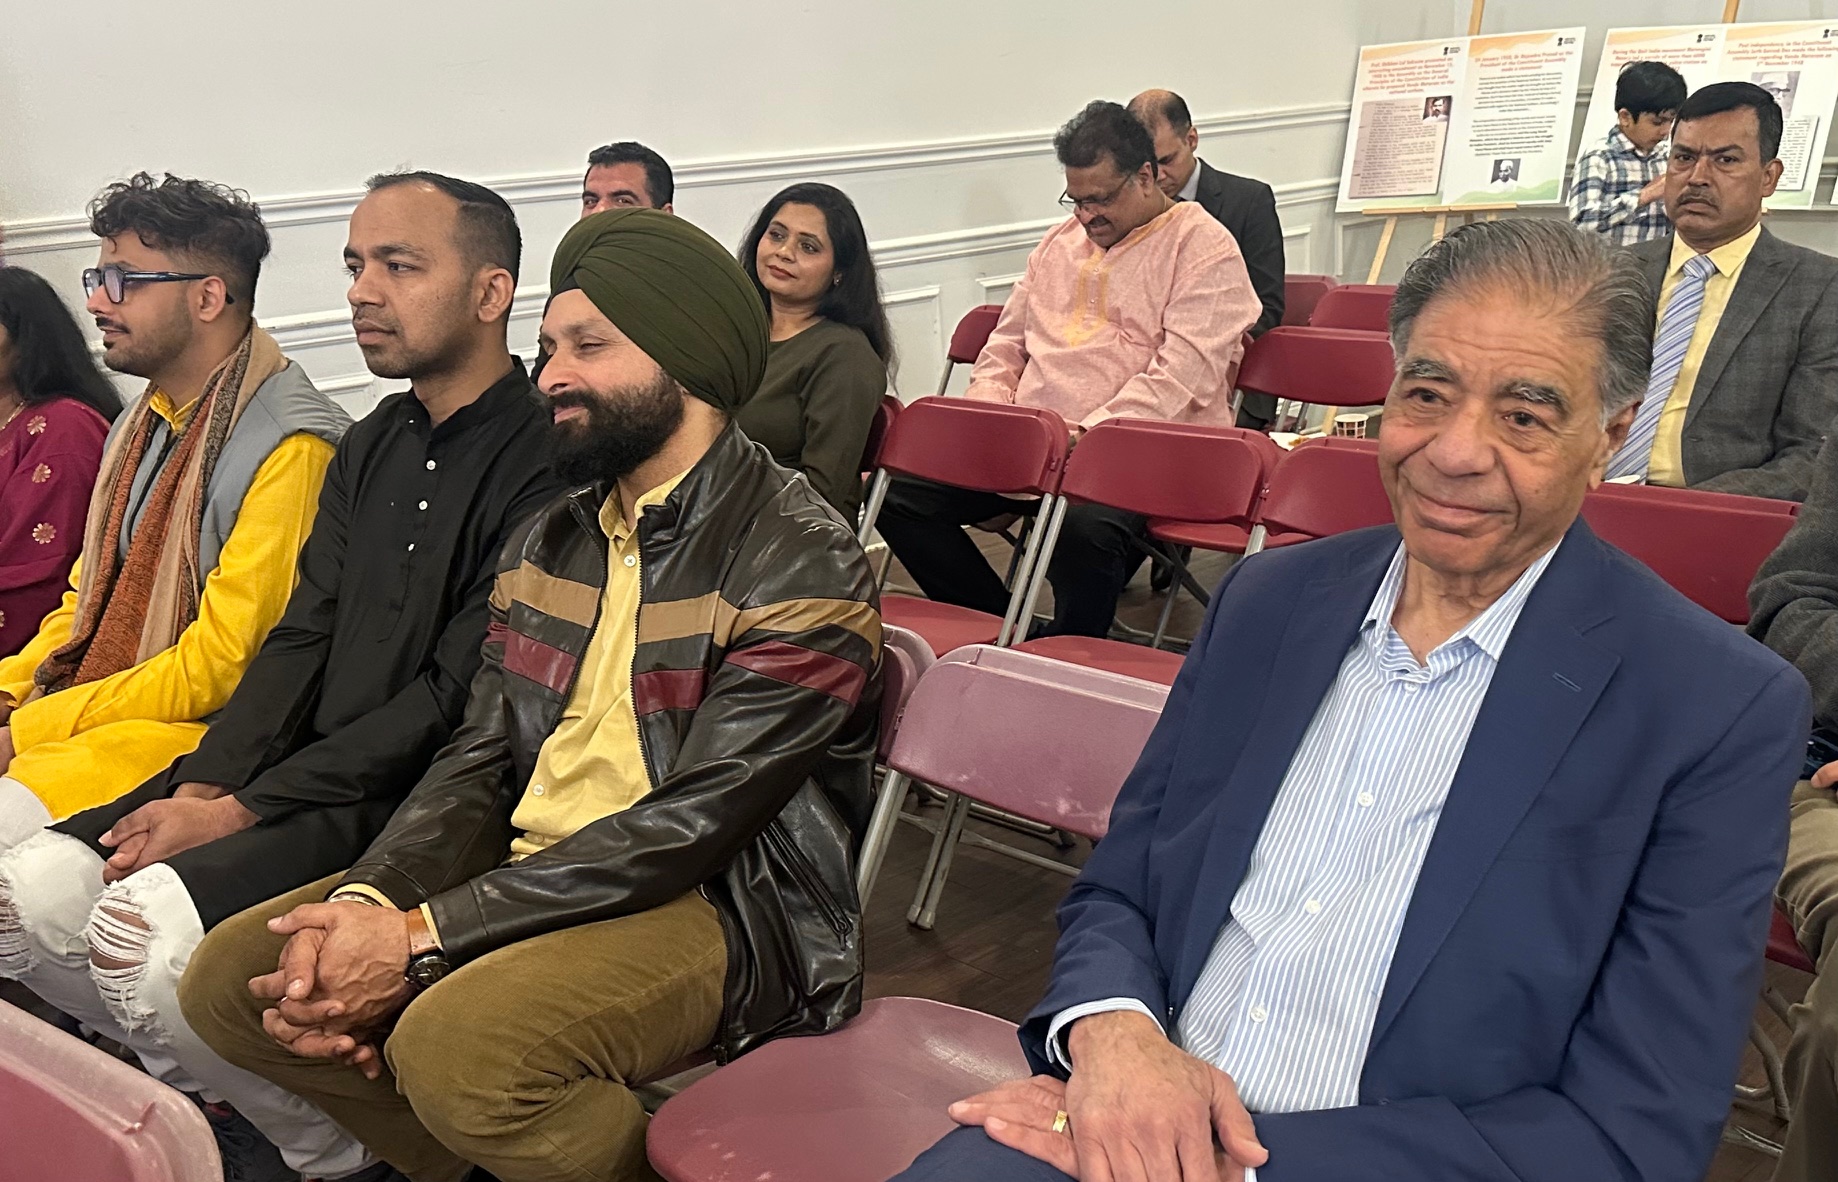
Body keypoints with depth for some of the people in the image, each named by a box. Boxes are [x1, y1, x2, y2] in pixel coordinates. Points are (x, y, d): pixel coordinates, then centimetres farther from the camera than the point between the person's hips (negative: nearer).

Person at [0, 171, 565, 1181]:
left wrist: (242, 812, -16)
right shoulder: (370, 446, 15)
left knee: (148, 922, -24)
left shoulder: (543, 463, -14)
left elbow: (458, 698, -18)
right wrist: (202, 787, -5)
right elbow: (301, 638, 11)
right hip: (305, 770, 8)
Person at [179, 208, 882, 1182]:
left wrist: (424, 938, -21)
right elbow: (478, 764, 8)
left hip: (719, 902, -7)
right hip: (530, 870, 8)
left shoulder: (801, 564, -15)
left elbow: (688, 826, -20)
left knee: (454, 1042, -31)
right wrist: (362, 903, -12)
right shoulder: (547, 541, 11)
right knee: (229, 978, 0)